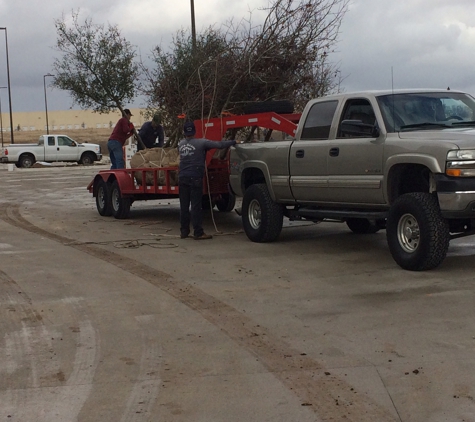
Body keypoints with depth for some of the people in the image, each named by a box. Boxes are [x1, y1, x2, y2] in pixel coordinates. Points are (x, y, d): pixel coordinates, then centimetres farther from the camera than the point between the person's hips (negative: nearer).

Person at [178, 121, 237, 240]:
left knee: (184, 206, 10)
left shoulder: (181, 144, 8)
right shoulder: (201, 143, -8)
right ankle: (198, 233, -3)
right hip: (195, 178, -5)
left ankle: (184, 231, 14)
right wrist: (232, 142, 2)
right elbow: (219, 145, -11)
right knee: (196, 206, -4)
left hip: (182, 177, 5)